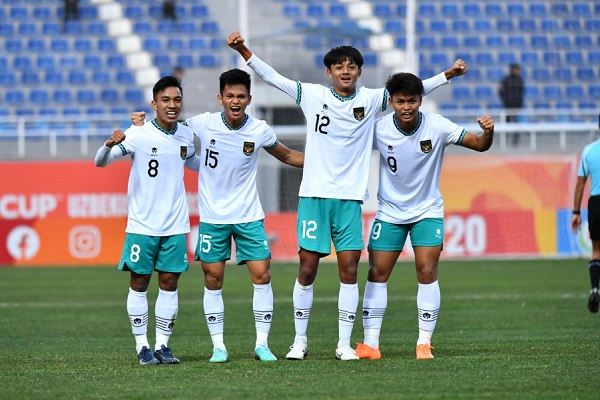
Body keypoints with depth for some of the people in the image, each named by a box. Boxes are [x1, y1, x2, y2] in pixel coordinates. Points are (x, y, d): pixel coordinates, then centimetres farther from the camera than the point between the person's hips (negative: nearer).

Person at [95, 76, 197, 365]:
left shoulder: (186, 135, 5)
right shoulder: (138, 135, -11)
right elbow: (100, 162, -18)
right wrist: (110, 145, -38)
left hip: (176, 225, 4)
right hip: (142, 224, -4)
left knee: (169, 282, 5)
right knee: (139, 283, 1)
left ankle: (162, 345, 12)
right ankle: (142, 346, 8)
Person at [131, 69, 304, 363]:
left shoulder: (260, 131, -5)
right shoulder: (202, 124, -9)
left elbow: (287, 156, 14)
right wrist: (144, 123, -10)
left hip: (249, 216, 0)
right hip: (212, 216, 0)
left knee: (262, 275, -6)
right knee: (213, 280, 2)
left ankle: (262, 344, 4)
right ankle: (218, 346, 12)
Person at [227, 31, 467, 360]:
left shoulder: (370, 100, 5)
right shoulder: (312, 95, 2)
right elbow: (271, 77, 1)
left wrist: (447, 75, -5)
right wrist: (243, 50, -9)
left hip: (350, 197, 1)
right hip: (314, 195, -1)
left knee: (349, 270, -2)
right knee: (307, 268, -1)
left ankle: (344, 343, 5)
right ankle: (300, 340, 11)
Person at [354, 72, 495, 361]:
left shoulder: (436, 126, -16)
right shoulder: (379, 129, -14)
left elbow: (479, 145, -11)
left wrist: (487, 132, -33)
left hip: (427, 210, -1)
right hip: (389, 212, 1)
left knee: (427, 272, -12)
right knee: (377, 274, -2)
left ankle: (424, 343, -3)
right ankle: (370, 344, 3)